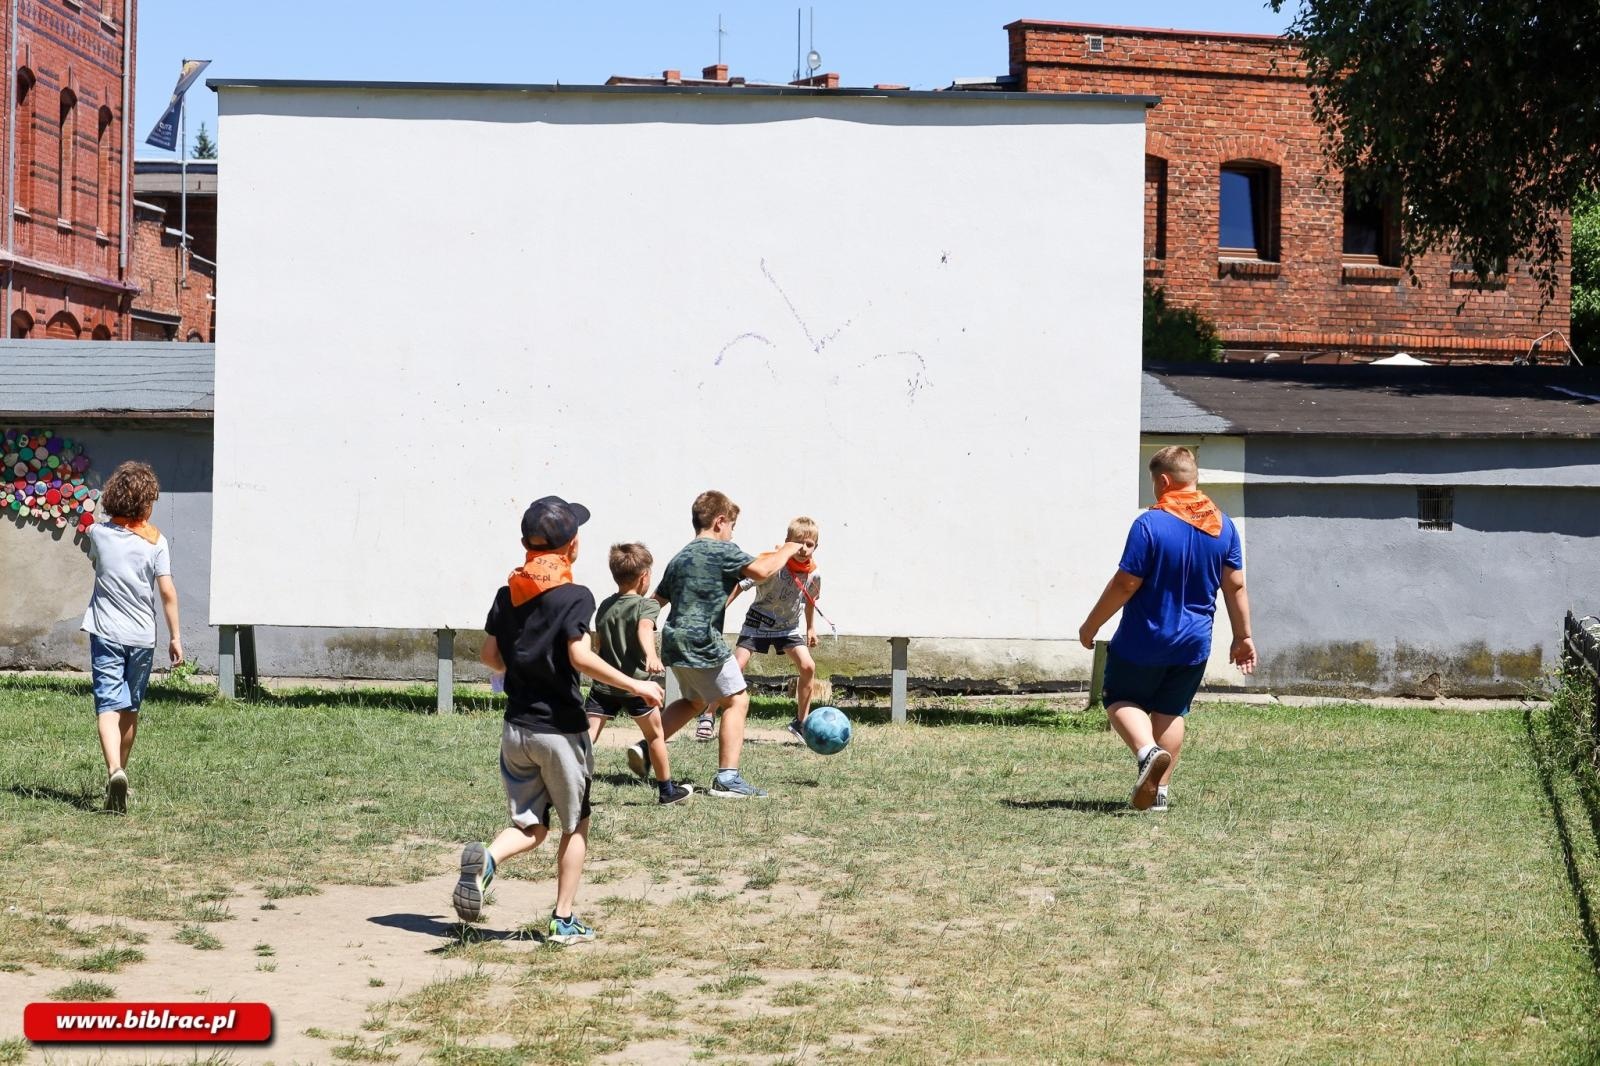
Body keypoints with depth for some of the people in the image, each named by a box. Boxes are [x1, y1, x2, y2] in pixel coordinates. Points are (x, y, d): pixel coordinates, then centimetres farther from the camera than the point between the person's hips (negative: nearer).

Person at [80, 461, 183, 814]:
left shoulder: (98, 534, -2)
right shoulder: (155, 541, -6)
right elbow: (167, 591, -8)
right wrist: (175, 635, -2)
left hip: (105, 633, -1)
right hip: (142, 636, 1)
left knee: (109, 706, -9)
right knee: (131, 709, 17)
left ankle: (114, 770, -30)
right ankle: (120, 771, 29)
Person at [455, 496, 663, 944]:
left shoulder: (507, 593, 4)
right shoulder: (574, 596, -13)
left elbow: (490, 656, 7)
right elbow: (581, 657, -22)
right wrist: (634, 685, -14)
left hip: (516, 727, 5)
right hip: (561, 728, -5)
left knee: (530, 826, 13)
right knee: (575, 826, 13)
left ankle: (486, 858, -18)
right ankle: (563, 921, 13)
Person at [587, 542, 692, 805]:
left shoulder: (605, 606, 12)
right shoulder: (647, 605, -6)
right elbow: (644, 629, -27)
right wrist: (651, 655, -46)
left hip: (603, 684, 4)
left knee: (587, 736, -4)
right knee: (655, 735, 16)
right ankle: (667, 790, 28)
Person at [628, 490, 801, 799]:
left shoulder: (680, 558, 17)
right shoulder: (722, 550, -7)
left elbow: (655, 602, 21)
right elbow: (761, 571, -19)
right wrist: (786, 551, -1)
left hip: (675, 643, 9)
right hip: (704, 643, -9)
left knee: (695, 701, 28)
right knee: (737, 701, 0)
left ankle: (646, 746, 21)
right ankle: (727, 778, -8)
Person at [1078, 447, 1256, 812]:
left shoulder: (1150, 524, -17)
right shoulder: (1223, 525, 0)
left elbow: (1125, 584, -16)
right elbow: (1235, 586, 3)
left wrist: (1090, 626, -5)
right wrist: (1243, 636, 12)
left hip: (1143, 641, -5)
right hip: (1194, 644, 5)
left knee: (1121, 700, 11)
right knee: (1170, 712, 17)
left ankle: (1148, 751, -17)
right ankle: (1159, 791, 15)